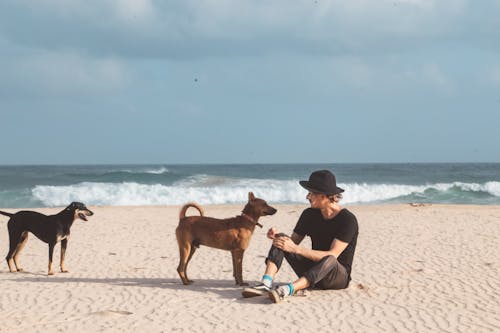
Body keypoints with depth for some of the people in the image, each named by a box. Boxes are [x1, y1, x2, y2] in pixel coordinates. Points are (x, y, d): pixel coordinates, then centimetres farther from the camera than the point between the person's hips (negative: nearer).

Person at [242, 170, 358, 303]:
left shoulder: (348, 220, -17)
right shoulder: (310, 214, 2)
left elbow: (332, 255, -26)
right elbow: (294, 241, 7)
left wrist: (296, 249, -33)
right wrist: (277, 237, -17)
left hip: (339, 276, -5)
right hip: (312, 270, 6)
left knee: (329, 261, -41)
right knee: (281, 240, -12)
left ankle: (287, 290, -56)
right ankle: (266, 283, -34)